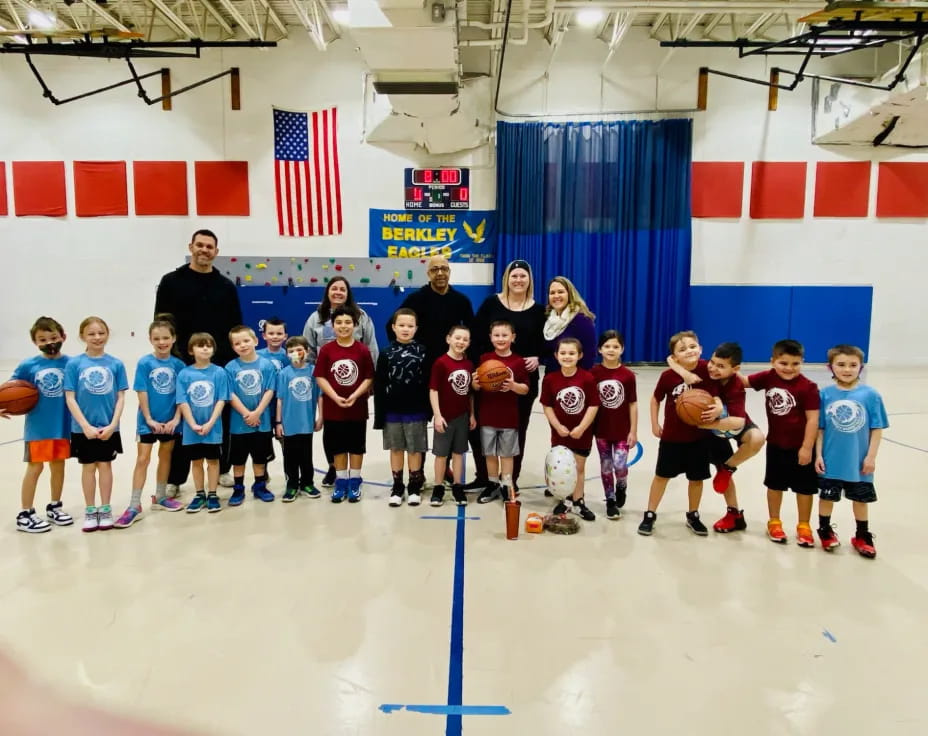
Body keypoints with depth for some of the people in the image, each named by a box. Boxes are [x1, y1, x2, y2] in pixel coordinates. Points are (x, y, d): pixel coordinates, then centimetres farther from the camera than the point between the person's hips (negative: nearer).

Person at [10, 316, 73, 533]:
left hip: (63, 425, 2)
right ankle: (25, 514, 17)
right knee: (35, 467, 5)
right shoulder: (28, 366, -7)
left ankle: (55, 507, 31)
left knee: (58, 465, 14)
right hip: (38, 426, -2)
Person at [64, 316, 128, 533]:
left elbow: (121, 397, -1)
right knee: (88, 467, 11)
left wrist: (112, 425, -10)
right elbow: (70, 398, -6)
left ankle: (105, 509, 23)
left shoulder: (116, 364, -3)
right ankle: (90, 511, 23)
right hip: (83, 428, 0)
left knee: (105, 465, 10)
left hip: (108, 428, 0)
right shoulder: (74, 364, -5)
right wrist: (86, 426, -12)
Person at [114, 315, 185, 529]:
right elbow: (142, 393, -8)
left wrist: (176, 419, -7)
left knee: (165, 456, 14)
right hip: (148, 420, -3)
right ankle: (134, 505, 2)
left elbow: (181, 395, 0)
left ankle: (160, 497, 29)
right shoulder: (145, 363, -9)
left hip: (170, 420, 3)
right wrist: (149, 419, -10)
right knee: (142, 459, -2)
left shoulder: (178, 364, -2)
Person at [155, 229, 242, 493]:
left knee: (222, 419, 9)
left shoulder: (226, 287, 7)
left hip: (220, 365, 2)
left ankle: (222, 469, 24)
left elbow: (236, 327, 8)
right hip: (182, 364, -2)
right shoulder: (172, 282, 2)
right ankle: (174, 478, 13)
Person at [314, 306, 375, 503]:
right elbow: (320, 377, -5)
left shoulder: (363, 350, -5)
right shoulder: (326, 350, -3)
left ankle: (355, 482, 21)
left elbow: (369, 378, -4)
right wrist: (336, 397, -16)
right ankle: (341, 482, 23)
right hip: (333, 408, 1)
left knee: (357, 447, 9)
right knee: (337, 447, 10)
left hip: (358, 407, 0)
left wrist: (355, 395, -17)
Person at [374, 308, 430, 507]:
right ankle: (397, 487, 24)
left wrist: (429, 410, -3)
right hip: (392, 411, 1)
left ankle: (415, 486, 22)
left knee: (415, 450, 8)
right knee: (396, 449, 12)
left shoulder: (422, 352, -3)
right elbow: (379, 386, 0)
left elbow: (429, 383, -1)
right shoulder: (386, 354, -1)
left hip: (416, 411, -1)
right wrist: (379, 414, -3)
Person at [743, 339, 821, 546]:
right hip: (776, 443, 4)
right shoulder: (768, 378, -7)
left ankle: (804, 526, 28)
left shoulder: (808, 387, -20)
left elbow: (813, 419, -19)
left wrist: (807, 447, -18)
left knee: (804, 488, 11)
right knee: (774, 484, 16)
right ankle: (774, 522, 33)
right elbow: (744, 381, 4)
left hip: (800, 447, -4)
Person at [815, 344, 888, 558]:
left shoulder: (871, 395, -9)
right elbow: (819, 428, -2)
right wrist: (818, 455, -4)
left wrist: (871, 457, -6)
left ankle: (862, 537, 35)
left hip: (859, 461, 0)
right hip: (831, 461, 0)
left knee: (861, 499, 17)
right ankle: (825, 531, 35)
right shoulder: (825, 394, -8)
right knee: (827, 496, 14)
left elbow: (877, 429, -4)